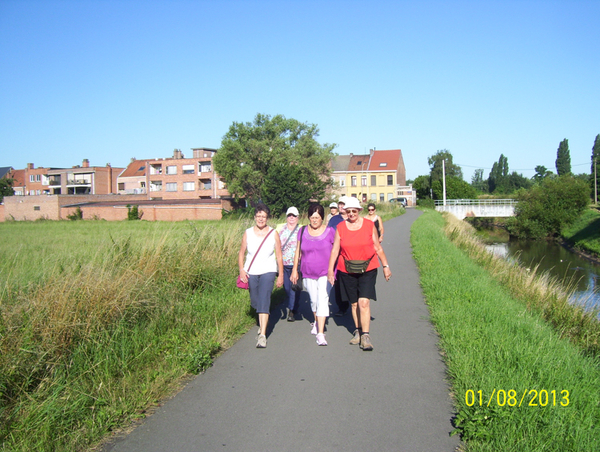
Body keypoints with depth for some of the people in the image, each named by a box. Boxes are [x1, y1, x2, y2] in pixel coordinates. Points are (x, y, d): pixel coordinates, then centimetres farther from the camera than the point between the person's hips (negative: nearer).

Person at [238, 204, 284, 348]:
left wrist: (281, 275, 0)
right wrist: (241, 270, -7)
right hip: (251, 272, 3)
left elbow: (279, 255, 0)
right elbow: (241, 253, 6)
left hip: (268, 271, -3)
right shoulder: (248, 233, 0)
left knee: (264, 301, -14)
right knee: (255, 302, 13)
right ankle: (263, 322, 45)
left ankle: (262, 335, -13)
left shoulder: (273, 234, -4)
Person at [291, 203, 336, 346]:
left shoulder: (330, 232, -5)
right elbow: (298, 251, 10)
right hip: (308, 273, 3)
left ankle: (320, 333, -14)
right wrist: (295, 269, 9)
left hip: (325, 273, -3)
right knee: (313, 299, 14)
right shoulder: (303, 231, 2)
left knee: (322, 299, -14)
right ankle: (316, 321, 42)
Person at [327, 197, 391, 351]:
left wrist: (386, 266, 8)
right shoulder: (340, 227, 2)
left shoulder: (369, 225, 1)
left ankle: (365, 336, -8)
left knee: (364, 302, -13)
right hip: (347, 271, 2)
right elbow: (335, 250, 4)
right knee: (354, 303, 10)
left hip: (367, 270, -2)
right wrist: (330, 269, -1)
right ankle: (358, 331, 28)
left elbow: (378, 248, 8)